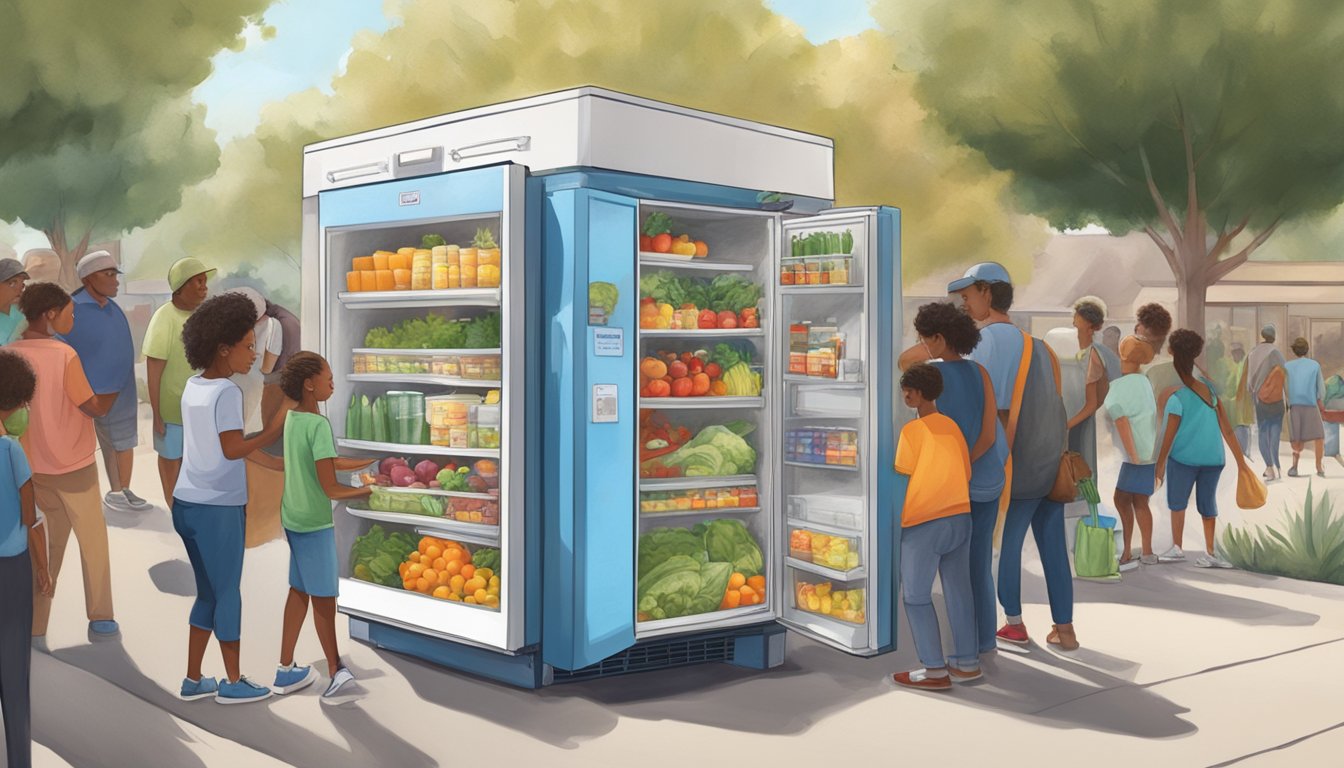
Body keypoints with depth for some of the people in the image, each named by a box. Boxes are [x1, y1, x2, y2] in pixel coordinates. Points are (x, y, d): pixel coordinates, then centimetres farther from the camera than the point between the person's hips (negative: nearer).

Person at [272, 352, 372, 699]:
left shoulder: (292, 418, 5)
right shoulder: (319, 425, -22)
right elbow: (331, 488, -22)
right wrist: (369, 491, -8)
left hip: (293, 519, 8)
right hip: (315, 523, -8)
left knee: (300, 590, 17)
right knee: (323, 596, 3)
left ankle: (286, 670, 24)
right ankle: (336, 671, 15)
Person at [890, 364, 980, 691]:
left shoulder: (912, 430, -11)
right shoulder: (952, 426, 7)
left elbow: (902, 478, -6)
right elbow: (967, 473, 13)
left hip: (924, 522, -7)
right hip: (960, 517, 7)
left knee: (916, 596, 2)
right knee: (958, 591, 12)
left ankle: (935, 670, 0)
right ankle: (967, 663, 18)